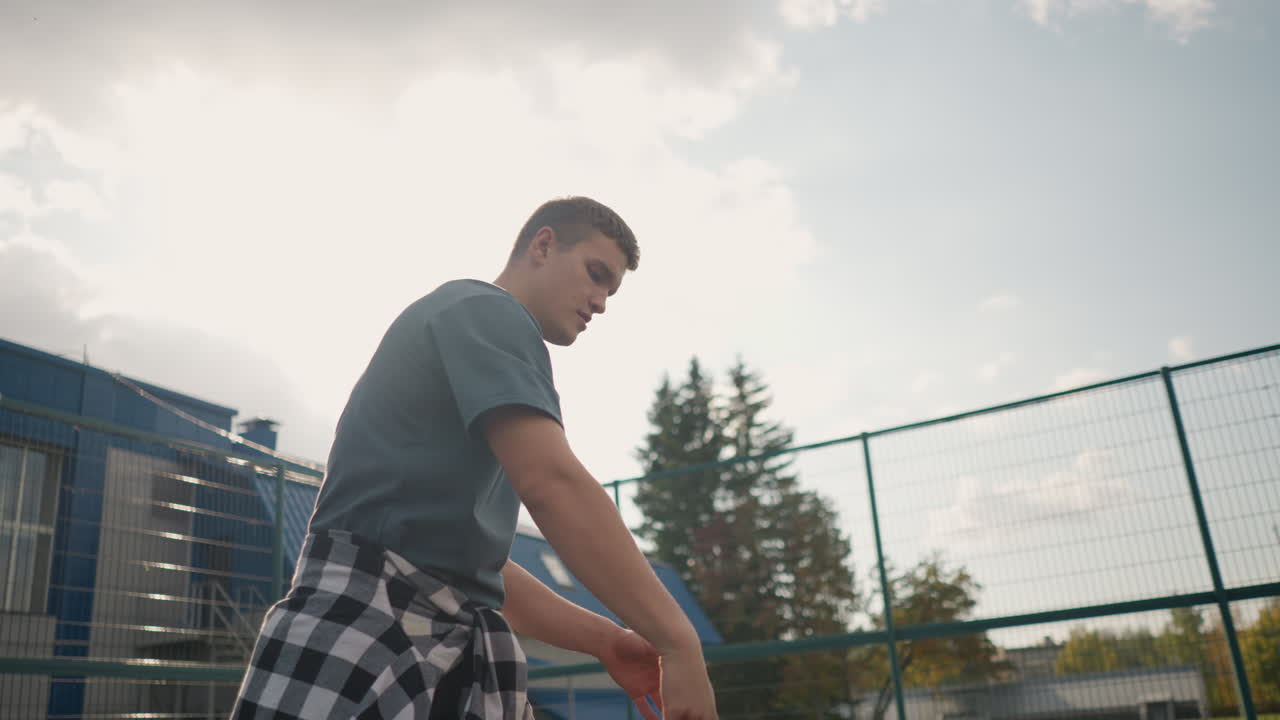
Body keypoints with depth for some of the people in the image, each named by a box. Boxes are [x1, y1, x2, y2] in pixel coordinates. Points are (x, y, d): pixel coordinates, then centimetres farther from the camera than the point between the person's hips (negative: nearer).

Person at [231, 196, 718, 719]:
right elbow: (553, 484, -20)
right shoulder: (484, 309, -4)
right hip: (366, 628, -9)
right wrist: (678, 640, -21)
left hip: (453, 656, 10)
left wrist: (604, 640, 13)